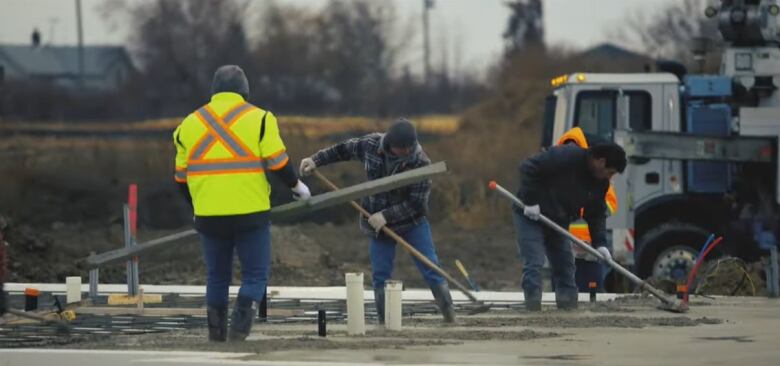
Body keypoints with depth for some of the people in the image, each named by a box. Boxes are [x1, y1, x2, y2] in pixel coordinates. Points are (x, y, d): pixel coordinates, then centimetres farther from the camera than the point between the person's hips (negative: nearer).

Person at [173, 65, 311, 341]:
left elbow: (181, 176, 15)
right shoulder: (258, 119, -2)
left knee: (217, 277, 15)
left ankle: (217, 336, 14)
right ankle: (239, 328, -16)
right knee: (255, 275, 4)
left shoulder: (190, 124, 10)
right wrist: (296, 186, 14)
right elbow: (278, 163, -5)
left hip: (209, 216, 3)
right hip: (250, 214, -3)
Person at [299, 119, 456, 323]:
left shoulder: (420, 163, -22)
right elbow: (344, 150, 8)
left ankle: (450, 317, -2)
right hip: (378, 222, 3)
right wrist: (316, 160, 4)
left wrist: (386, 216, -25)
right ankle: (385, 322, 9)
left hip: (412, 222, -3)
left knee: (430, 268, -6)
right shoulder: (371, 144, -12)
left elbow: (417, 203, -21)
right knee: (380, 275, 0)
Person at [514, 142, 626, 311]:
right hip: (530, 215, -8)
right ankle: (533, 310, -16)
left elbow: (596, 214, 6)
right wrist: (530, 201, -26)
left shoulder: (601, 182, -1)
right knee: (534, 263, -15)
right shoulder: (566, 156, -26)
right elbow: (528, 168, -26)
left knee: (565, 265, 6)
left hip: (558, 221, 8)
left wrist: (599, 243, -7)